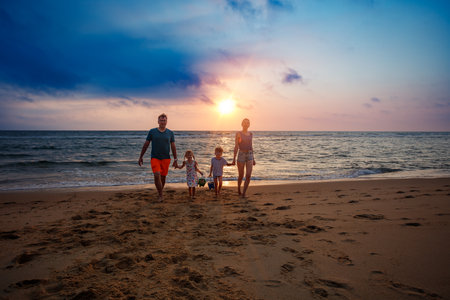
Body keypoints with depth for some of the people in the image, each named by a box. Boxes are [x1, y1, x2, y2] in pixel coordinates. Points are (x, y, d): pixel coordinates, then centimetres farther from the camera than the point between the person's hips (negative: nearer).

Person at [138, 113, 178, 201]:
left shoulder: (170, 133, 4)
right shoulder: (152, 131, 2)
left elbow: (173, 147, 6)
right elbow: (146, 145, 6)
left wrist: (175, 160, 3)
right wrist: (141, 157, 5)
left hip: (165, 159, 2)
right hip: (155, 158, -1)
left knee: (163, 177, 7)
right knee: (157, 175, -19)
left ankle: (160, 193, 29)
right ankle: (160, 195, -10)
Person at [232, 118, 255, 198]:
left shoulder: (250, 134, 11)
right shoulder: (238, 133, -4)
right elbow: (236, 146, -7)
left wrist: (253, 159, 14)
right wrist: (234, 158, -12)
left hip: (249, 156, 4)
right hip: (241, 155, -3)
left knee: (248, 176, -11)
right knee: (241, 176, 7)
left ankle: (243, 193, -3)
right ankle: (239, 190, 35)